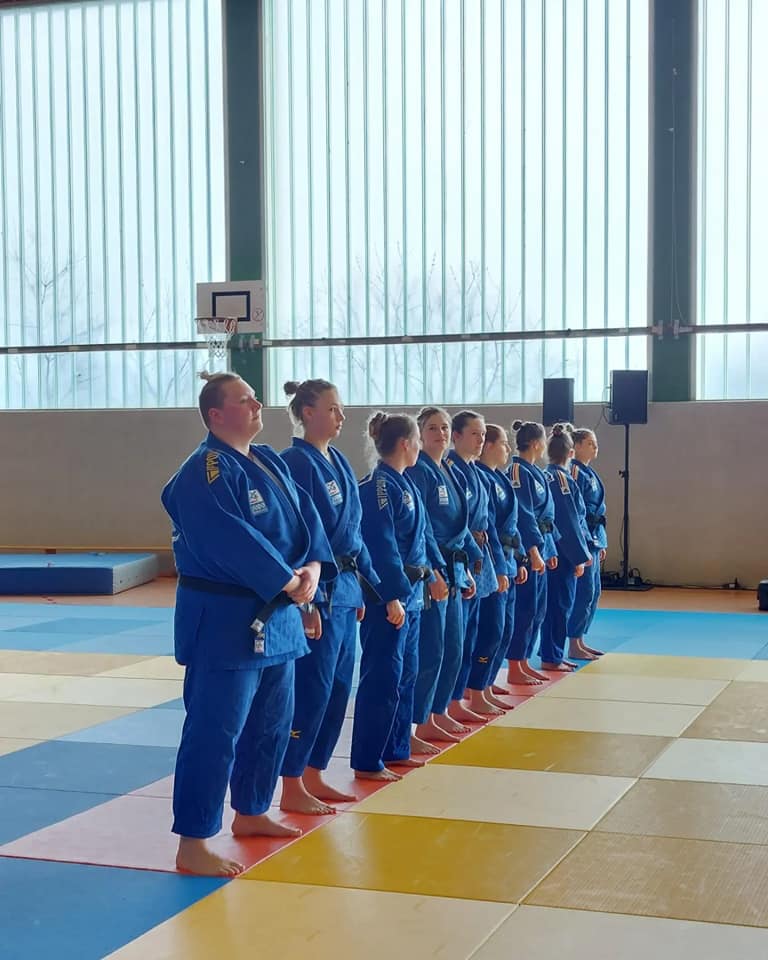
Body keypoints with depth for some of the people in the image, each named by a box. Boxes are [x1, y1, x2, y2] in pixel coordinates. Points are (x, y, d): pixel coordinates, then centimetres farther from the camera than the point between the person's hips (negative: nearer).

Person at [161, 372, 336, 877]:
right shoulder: (206, 471, -16)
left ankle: (251, 813, 36)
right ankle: (193, 844, 0)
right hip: (223, 617, -10)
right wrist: (288, 582, -23)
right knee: (215, 731, -7)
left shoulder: (270, 461, 13)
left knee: (272, 721, 19)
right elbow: (231, 541, -26)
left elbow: (307, 515, 8)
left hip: (276, 616, 10)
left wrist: (313, 568, -10)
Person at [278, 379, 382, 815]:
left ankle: (314, 776, 24)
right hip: (317, 592, -9)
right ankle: (292, 789, 7)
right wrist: (310, 601, -21)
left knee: (339, 687, 13)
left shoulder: (339, 462, 13)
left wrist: (364, 589, 17)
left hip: (345, 587, 9)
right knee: (311, 689, -4)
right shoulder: (297, 463, -14)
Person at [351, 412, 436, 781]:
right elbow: (381, 547, -21)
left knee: (406, 674, 16)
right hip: (387, 597, -10)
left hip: (409, 593, 10)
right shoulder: (378, 486, -16)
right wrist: (394, 596, -22)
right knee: (383, 678, -5)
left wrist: (428, 576, 14)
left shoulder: (404, 484, 14)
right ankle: (367, 763, 3)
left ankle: (395, 750, 27)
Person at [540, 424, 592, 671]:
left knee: (558, 604, 15)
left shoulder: (546, 476, 10)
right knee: (560, 603, -1)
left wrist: (584, 550, 18)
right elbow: (570, 523, -17)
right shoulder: (562, 479, -16)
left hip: (552, 549, 9)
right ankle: (551, 657, 5)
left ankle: (554, 653, 22)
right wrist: (579, 556, -12)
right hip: (563, 552, -9)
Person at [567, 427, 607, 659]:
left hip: (594, 538, 10)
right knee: (585, 591, -8)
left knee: (594, 592, 13)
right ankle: (574, 646, -1)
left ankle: (580, 641, 20)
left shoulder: (589, 473, 16)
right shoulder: (575, 473, -14)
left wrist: (601, 543, 20)